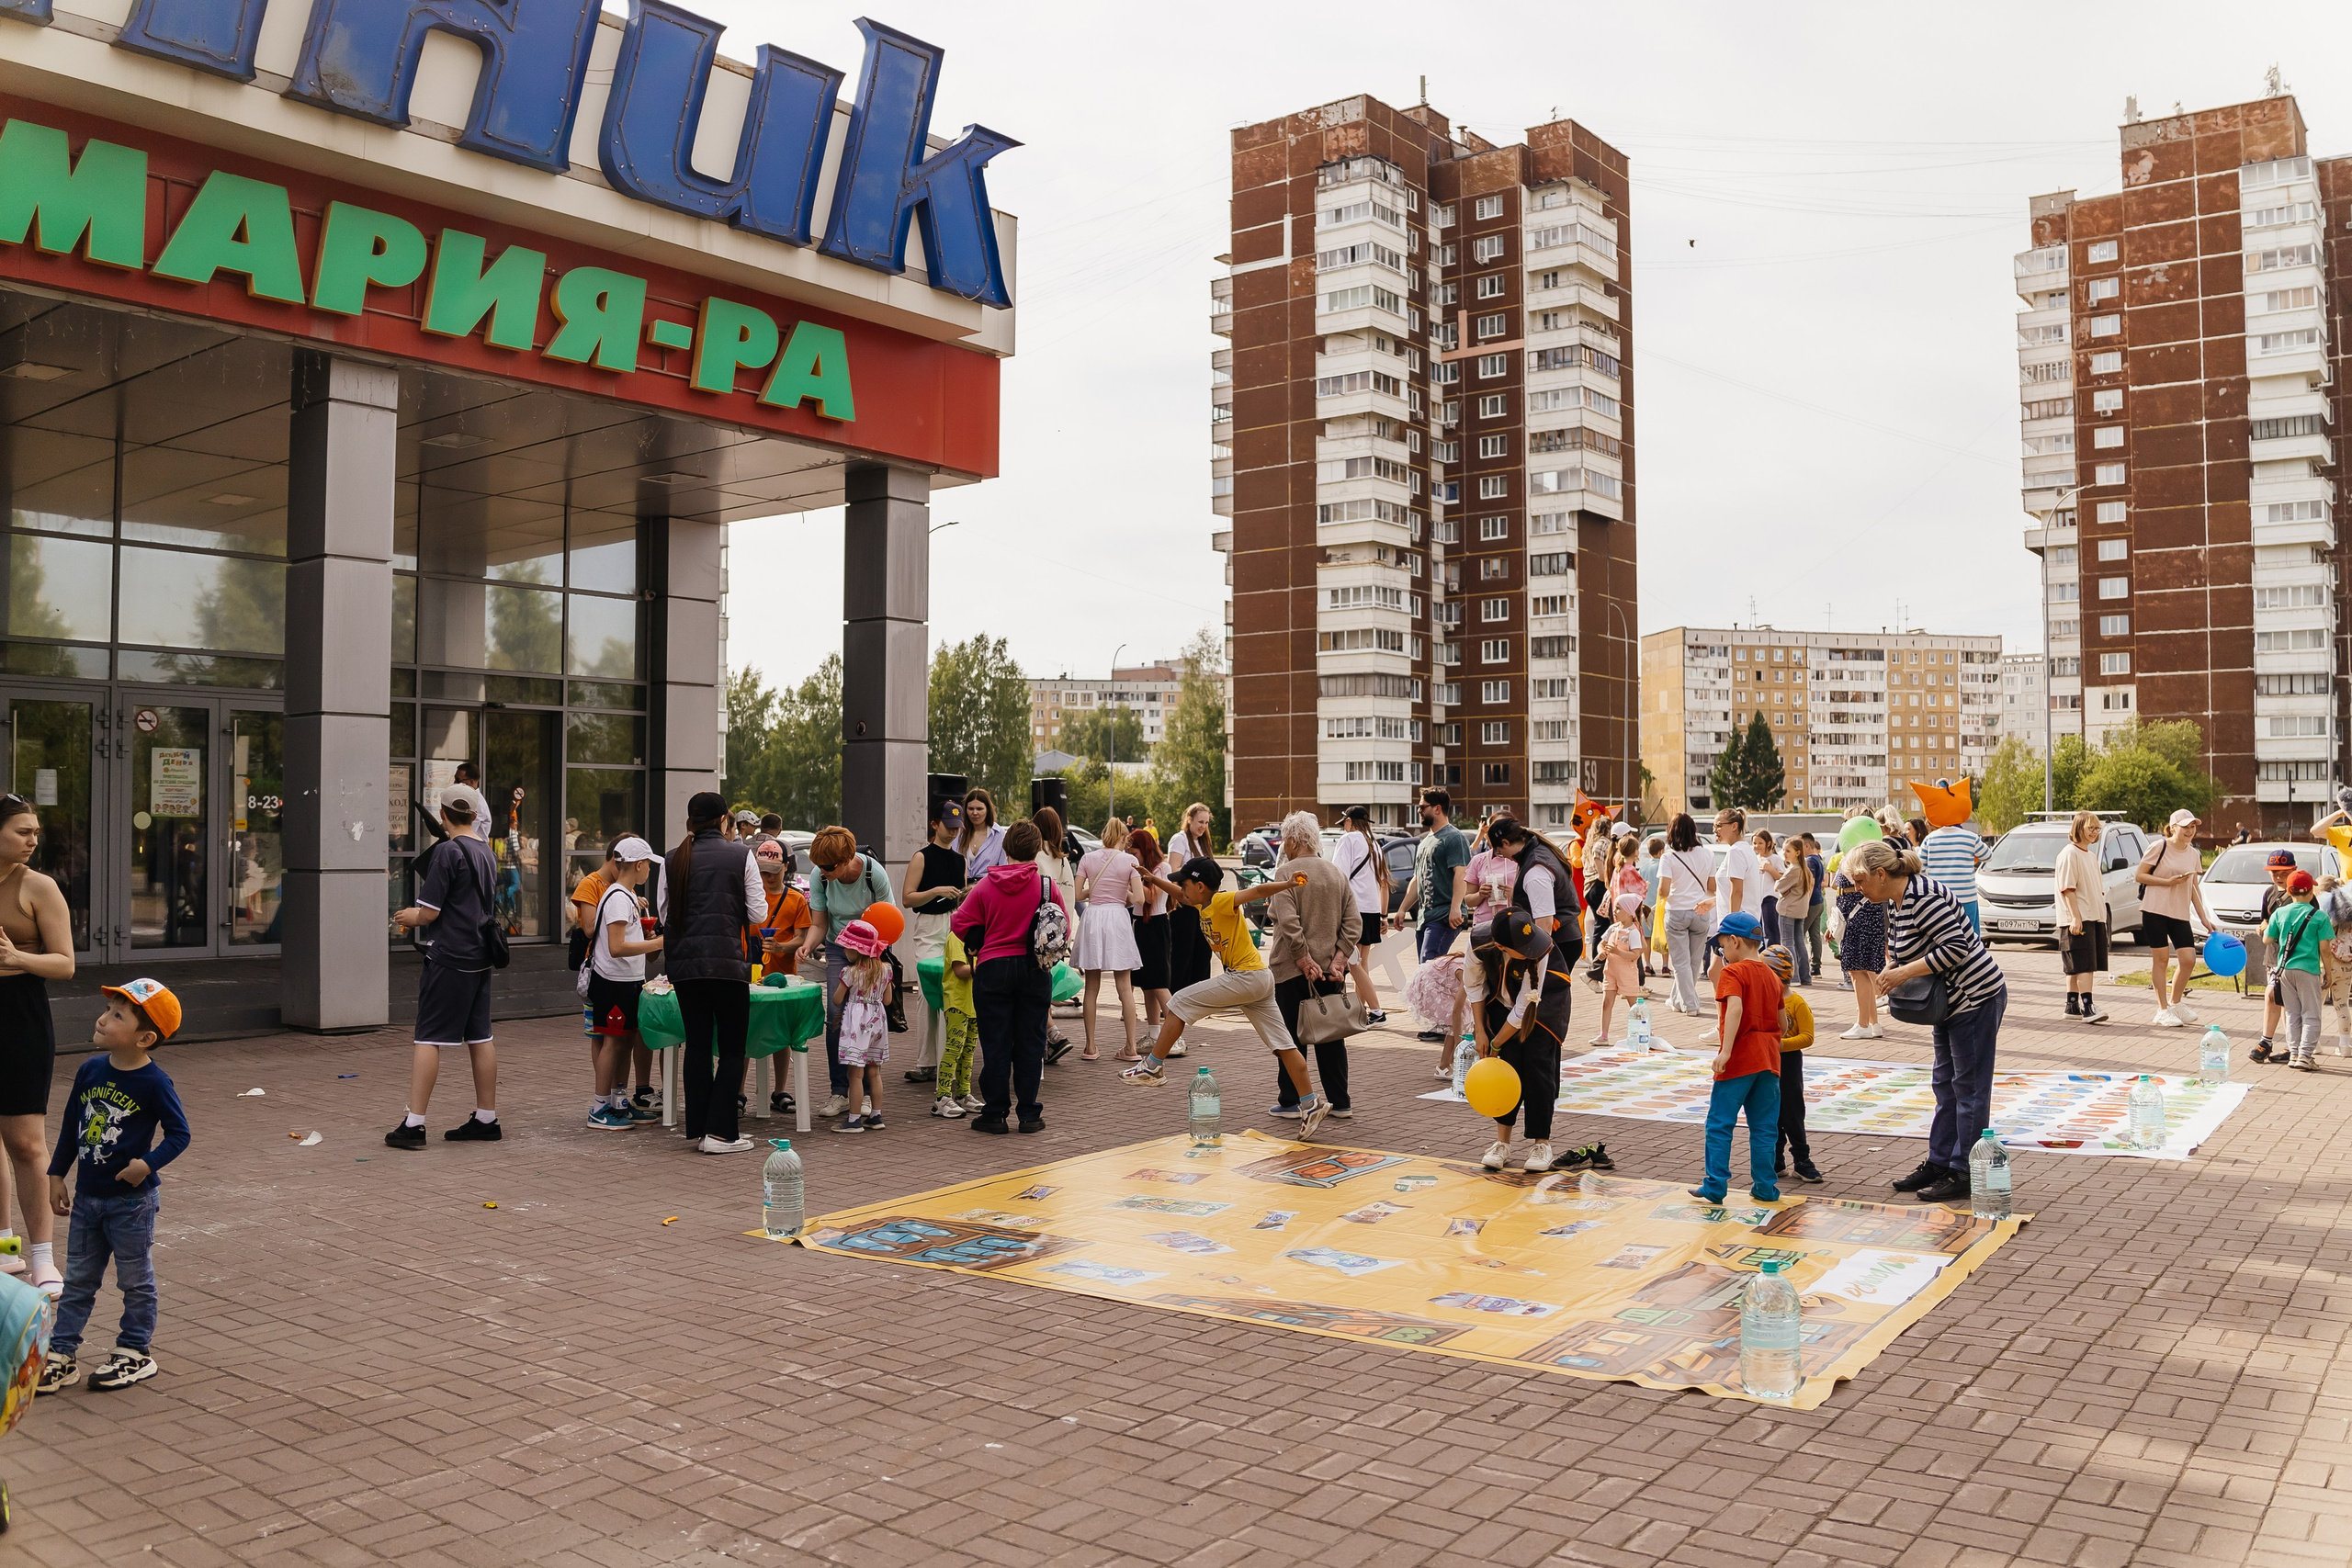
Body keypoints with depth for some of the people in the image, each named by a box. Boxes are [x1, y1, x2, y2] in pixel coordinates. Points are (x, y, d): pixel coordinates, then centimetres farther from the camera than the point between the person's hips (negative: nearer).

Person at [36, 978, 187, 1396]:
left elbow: (179, 1133, -13)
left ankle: (135, 1352, 20)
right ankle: (60, 1355, 21)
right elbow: (71, 1126, 11)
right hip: (87, 1197, 6)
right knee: (78, 1281, 13)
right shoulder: (90, 1070, 0)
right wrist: (57, 1175, 12)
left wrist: (148, 1164, -27)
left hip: (131, 1200, -5)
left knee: (135, 1280, 8)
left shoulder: (154, 1083, -17)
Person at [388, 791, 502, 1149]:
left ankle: (414, 1123, -3)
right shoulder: (485, 851, 12)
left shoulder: (447, 851, -13)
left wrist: (410, 917, 7)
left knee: (428, 1038, -4)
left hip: (448, 958, -8)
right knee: (479, 1037, 11)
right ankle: (486, 1119, 16)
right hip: (480, 957, 8)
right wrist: (420, 917, 23)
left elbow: (429, 913, -15)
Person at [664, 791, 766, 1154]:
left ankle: (698, 1128, 17)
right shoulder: (741, 855, -4)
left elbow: (665, 915, 9)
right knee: (732, 1048, 5)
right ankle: (720, 1132, 0)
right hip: (727, 960, -4)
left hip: (684, 961, 4)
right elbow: (758, 914, -2)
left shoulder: (674, 859, 5)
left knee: (697, 1044, 13)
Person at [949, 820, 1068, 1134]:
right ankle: (1029, 1114, 10)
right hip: (1035, 970, 1)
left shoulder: (986, 886, -5)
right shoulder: (1047, 885, -5)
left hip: (993, 969, 0)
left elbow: (960, 923, -2)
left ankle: (994, 1114, 9)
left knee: (995, 1044, 6)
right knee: (1030, 1043, 8)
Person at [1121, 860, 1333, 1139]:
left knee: (1179, 1003, -3)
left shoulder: (1222, 901, -12)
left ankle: (1153, 1066, 3)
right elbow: (1181, 897, 32)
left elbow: (1258, 891, -25)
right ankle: (1311, 1105, 5)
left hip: (1246, 977, -10)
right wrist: (1154, 880, 22)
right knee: (1283, 1044, 6)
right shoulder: (1203, 905, 13)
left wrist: (1288, 884, -39)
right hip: (1259, 980, 10)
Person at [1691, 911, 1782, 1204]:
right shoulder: (1771, 976, 14)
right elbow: (1781, 1021, 16)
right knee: (1764, 1127, 11)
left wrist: (1726, 1050, -30)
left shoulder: (1732, 973, -8)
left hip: (1738, 1060, -7)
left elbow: (1735, 1007, -25)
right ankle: (1764, 1188, 13)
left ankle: (1715, 1186, 0)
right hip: (1768, 1059, 7)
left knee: (1720, 1125, 0)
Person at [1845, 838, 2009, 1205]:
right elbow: (1904, 949, 19)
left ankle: (1965, 1174, 4)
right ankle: (1938, 1164, 23)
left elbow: (1956, 947, -28)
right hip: (1951, 1002, 11)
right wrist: (1892, 974, 0)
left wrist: (1905, 972, -25)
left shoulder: (1923, 897, -23)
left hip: (1977, 997, -11)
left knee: (1969, 1089, -3)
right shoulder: (1894, 902, 8)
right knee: (1945, 1085, 15)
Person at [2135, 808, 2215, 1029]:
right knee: (2161, 957, -1)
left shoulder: (2194, 854, 11)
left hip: (2180, 913, 5)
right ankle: (2163, 1010, 8)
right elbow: (2139, 875, -6)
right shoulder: (2160, 847, -6)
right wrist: (2168, 881, -16)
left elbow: (2194, 887, 17)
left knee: (2189, 959, -2)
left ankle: (2175, 1003, 19)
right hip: (2155, 909, -5)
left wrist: (2204, 918, 14)